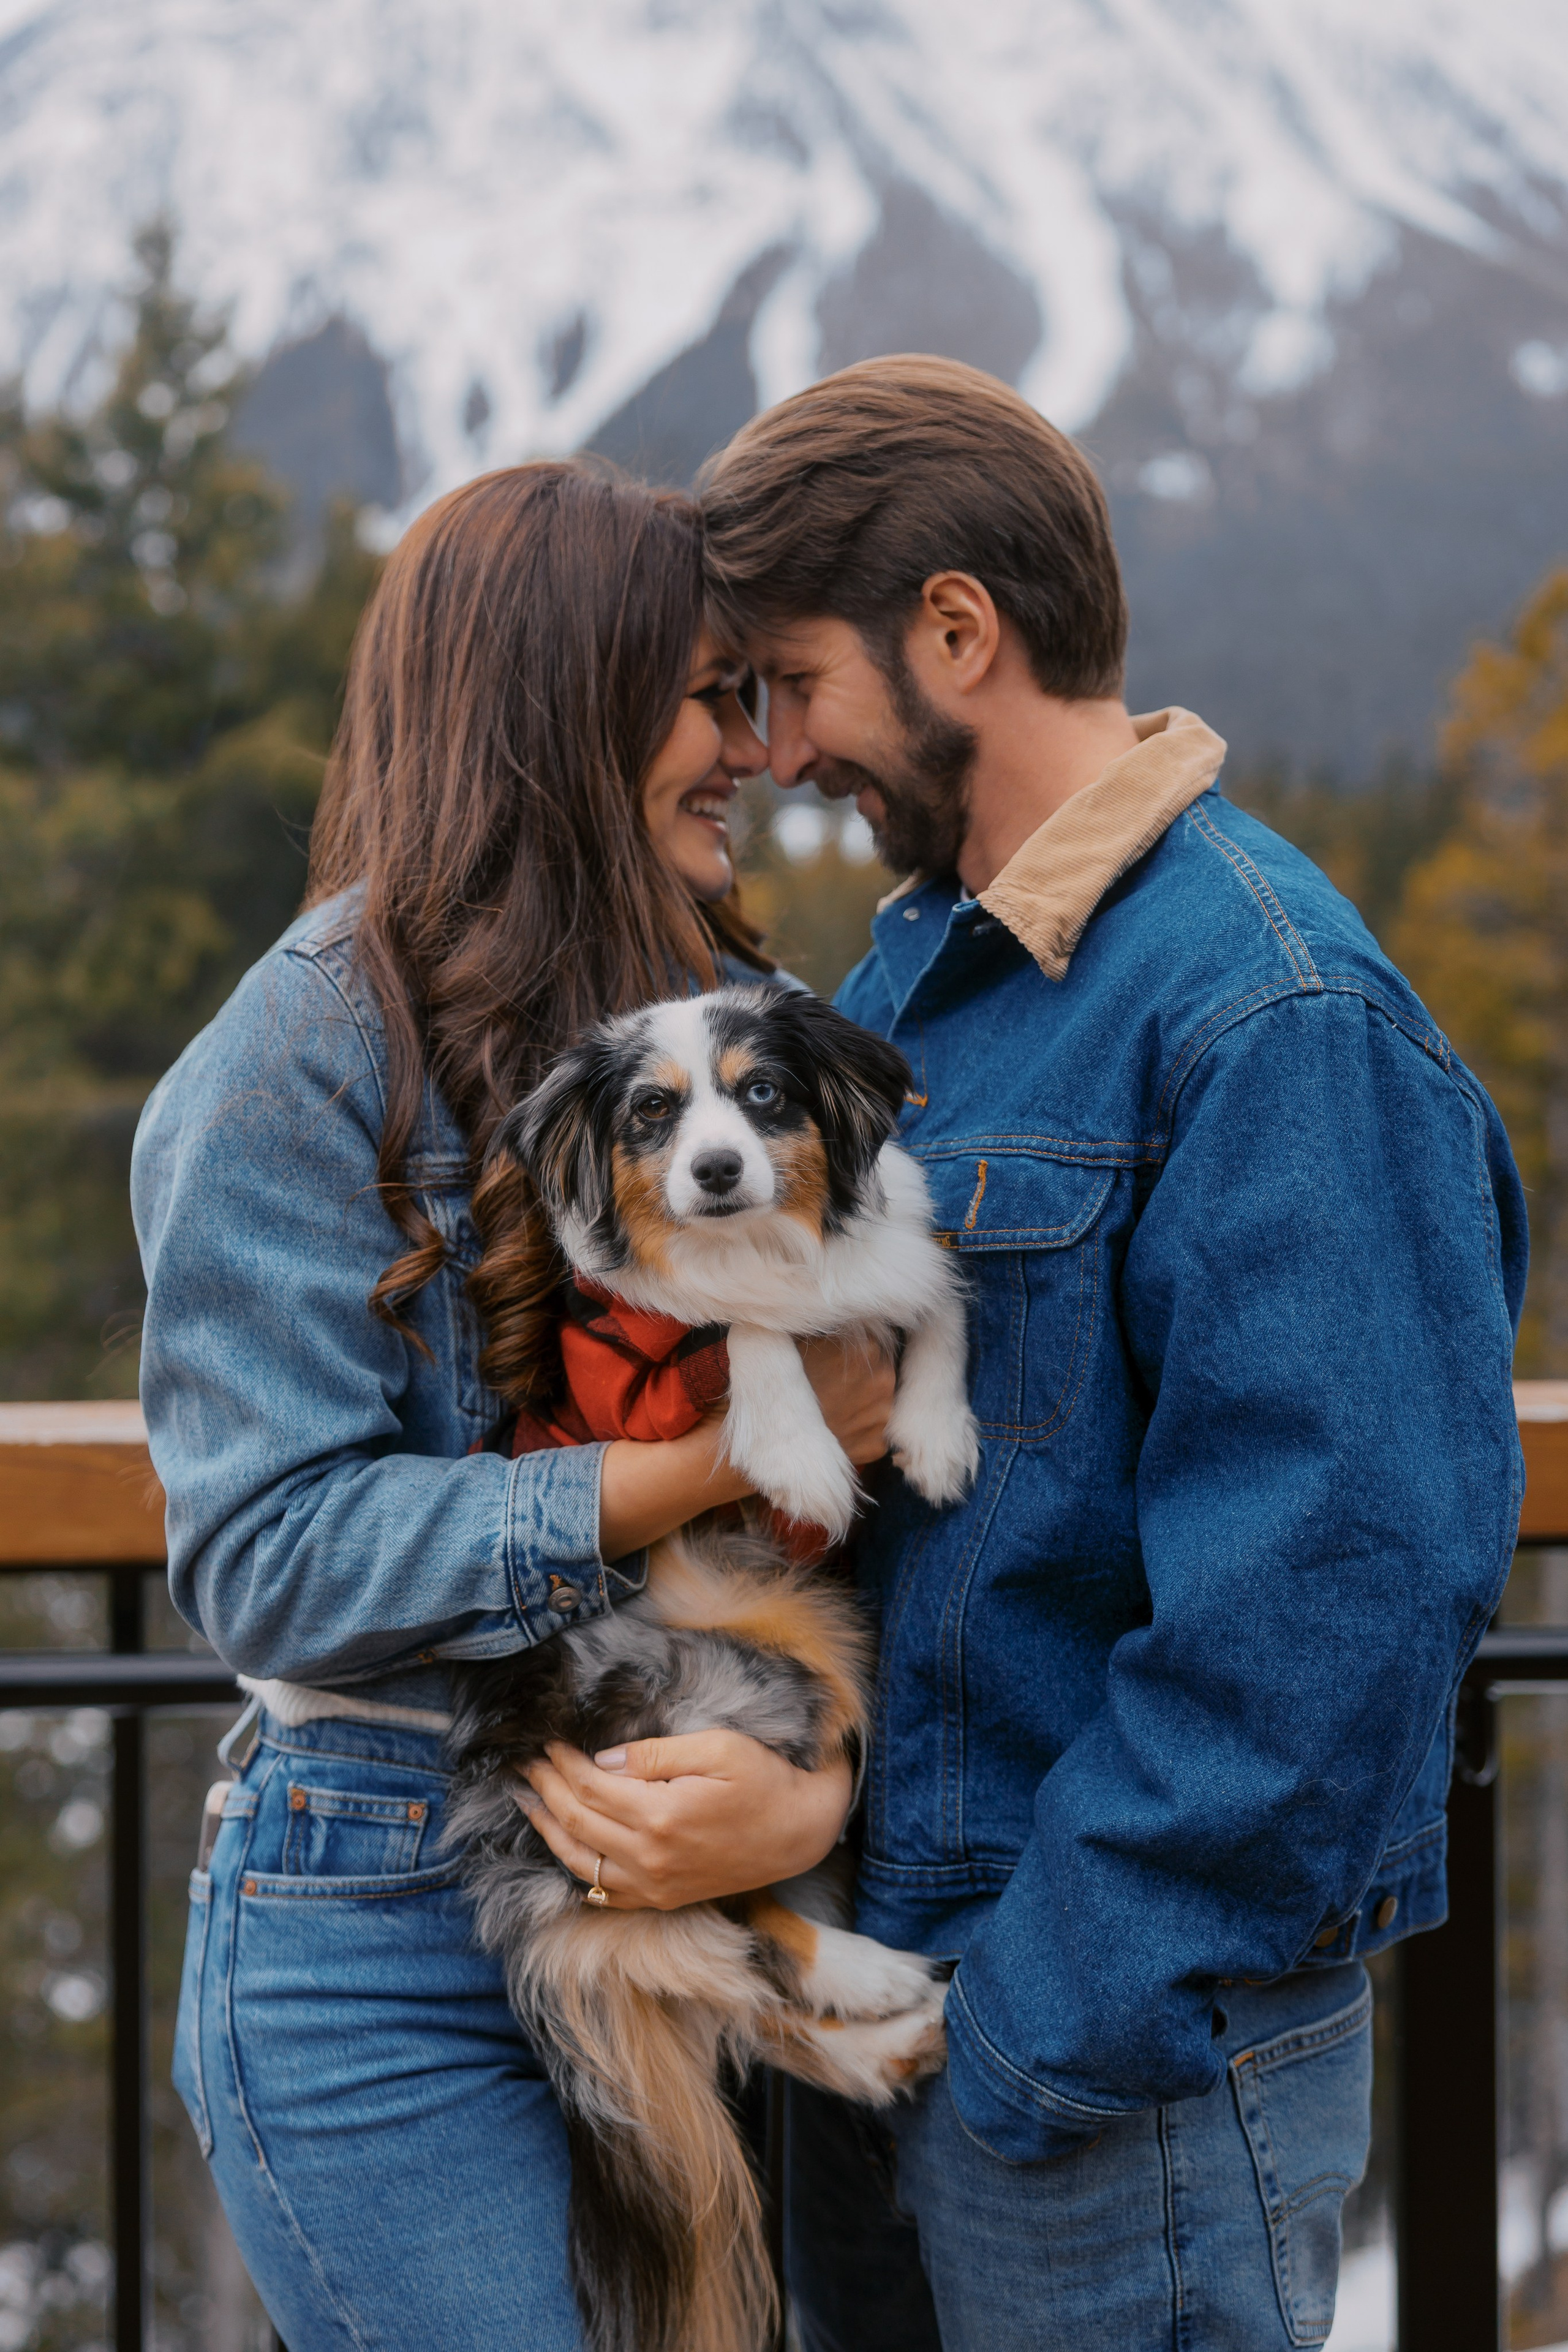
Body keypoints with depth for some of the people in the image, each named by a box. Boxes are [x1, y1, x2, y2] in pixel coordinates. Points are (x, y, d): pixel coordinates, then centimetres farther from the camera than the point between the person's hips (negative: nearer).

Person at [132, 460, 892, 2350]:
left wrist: (829, 1788, -17)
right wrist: (714, 1462, -20)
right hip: (389, 1961, -6)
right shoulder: (306, 1062, -9)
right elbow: (268, 1561, -16)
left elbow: (874, 1460, 2)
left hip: (679, 1910, 6)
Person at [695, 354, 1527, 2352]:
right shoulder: (918, 954, 11)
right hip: (880, 1966, 8)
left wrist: (1052, 2017, -20)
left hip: (1128, 2043, -8)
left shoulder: (1277, 1014, -18)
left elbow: (1336, 1581, -22)